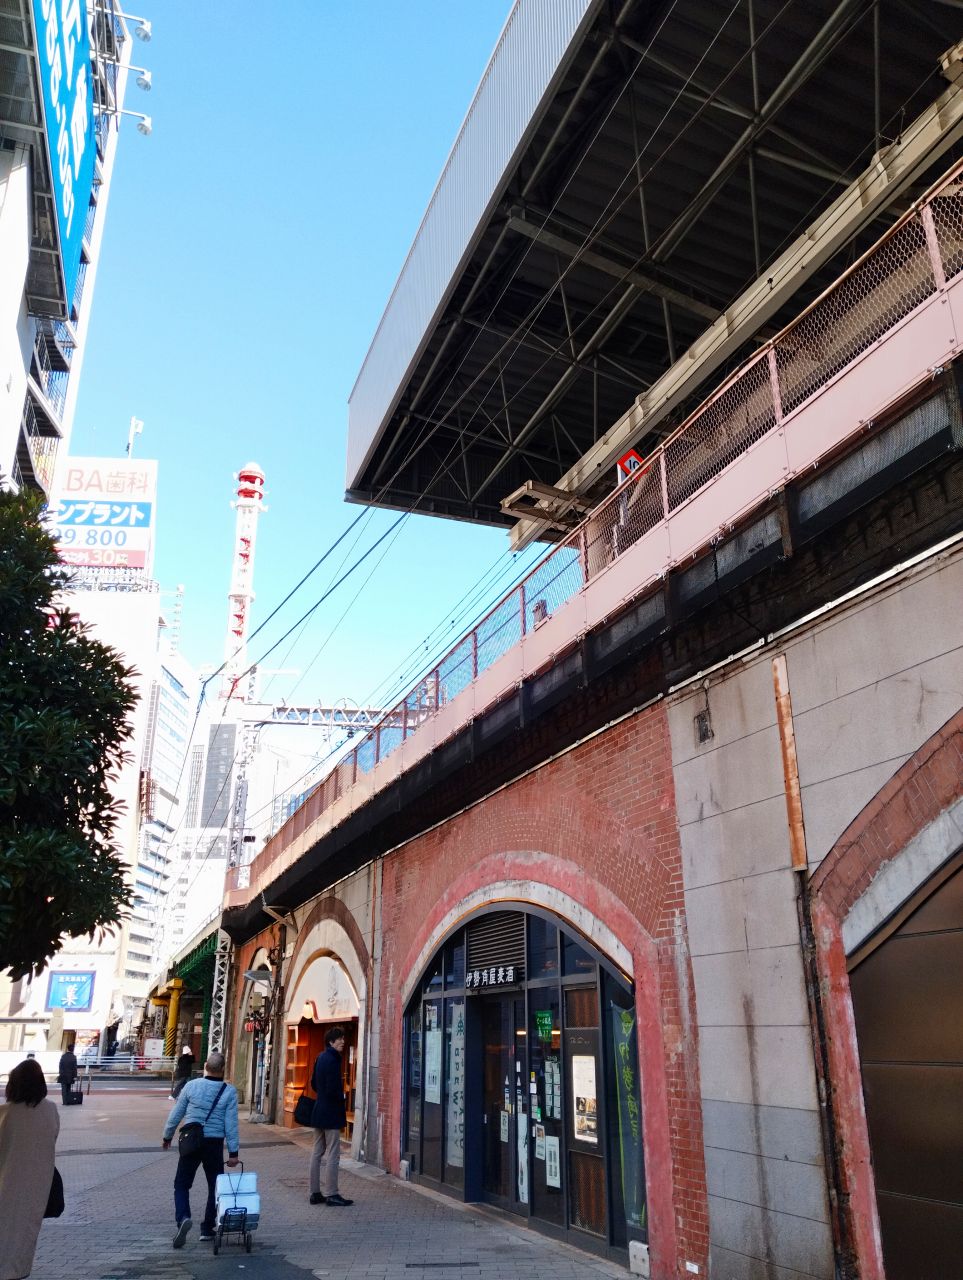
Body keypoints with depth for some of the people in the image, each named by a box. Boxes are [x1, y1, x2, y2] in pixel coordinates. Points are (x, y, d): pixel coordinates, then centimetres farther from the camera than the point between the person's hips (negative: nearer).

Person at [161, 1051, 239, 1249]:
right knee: (215, 1186, 16)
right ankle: (207, 1229, 19)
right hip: (214, 1144, 0)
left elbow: (176, 1114, 3)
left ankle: (183, 1217, -11)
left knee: (182, 1184, 13)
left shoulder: (191, 1086, -4)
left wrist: (167, 1136, 19)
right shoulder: (229, 1091, -7)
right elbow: (231, 1124, -7)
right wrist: (233, 1152, -1)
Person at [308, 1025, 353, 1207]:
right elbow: (333, 1089, -22)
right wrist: (342, 1097, -4)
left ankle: (315, 1193, 18)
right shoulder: (332, 1060, -19)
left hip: (318, 1111, 9)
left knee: (317, 1153, 12)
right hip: (331, 1113, -9)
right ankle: (331, 1194, 2)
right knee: (332, 1155, -2)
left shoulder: (321, 1057, 10)